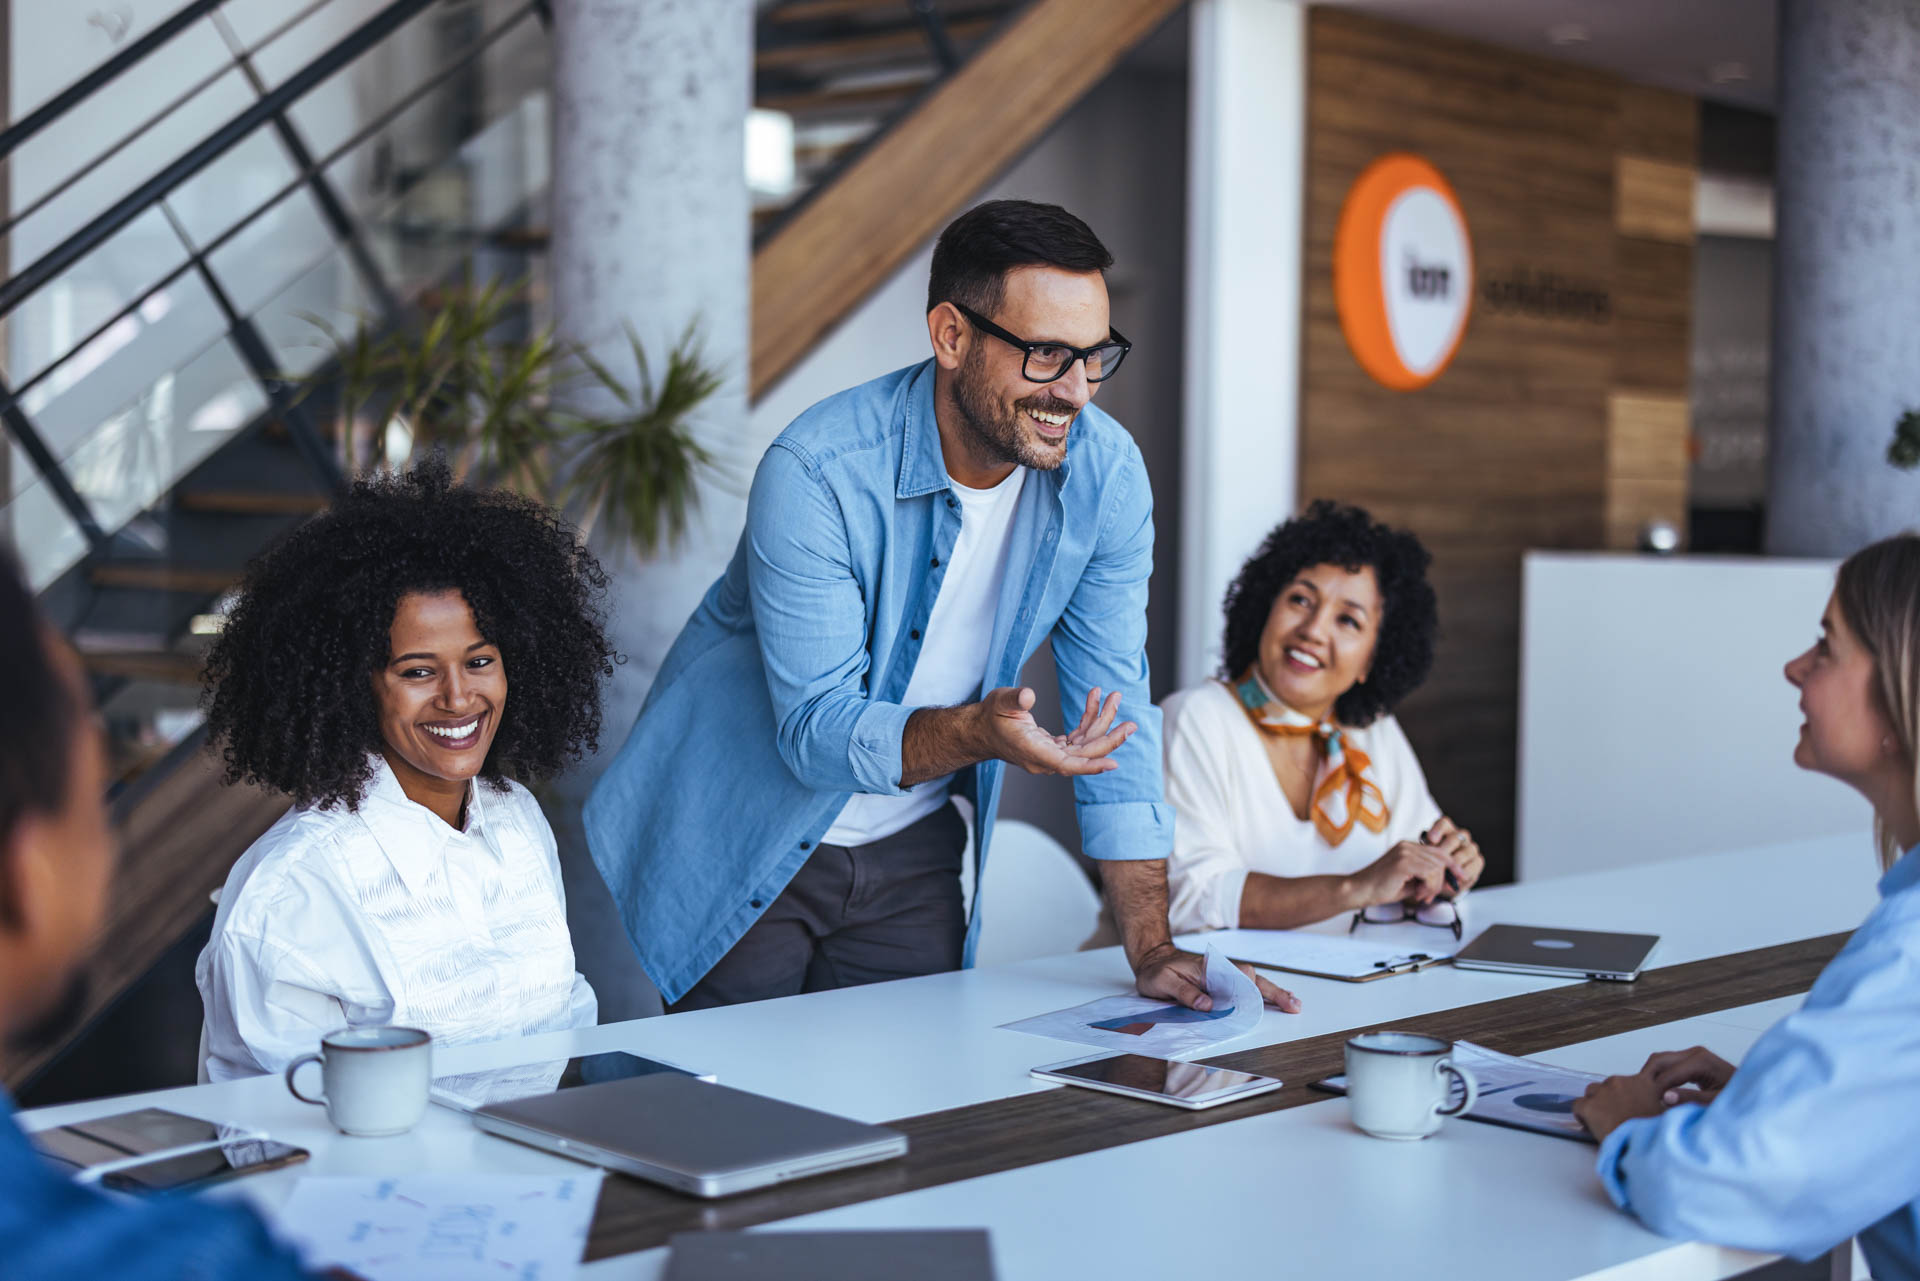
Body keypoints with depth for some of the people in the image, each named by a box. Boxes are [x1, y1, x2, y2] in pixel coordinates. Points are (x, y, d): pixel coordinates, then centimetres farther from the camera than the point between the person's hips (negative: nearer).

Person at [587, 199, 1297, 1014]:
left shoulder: (1106, 474, -12)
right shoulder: (817, 472, -26)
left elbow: (1115, 708, -9)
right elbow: (815, 729, -26)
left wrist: (1152, 952, -14)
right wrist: (978, 732, -45)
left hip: (909, 853, 4)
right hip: (744, 849, -4)